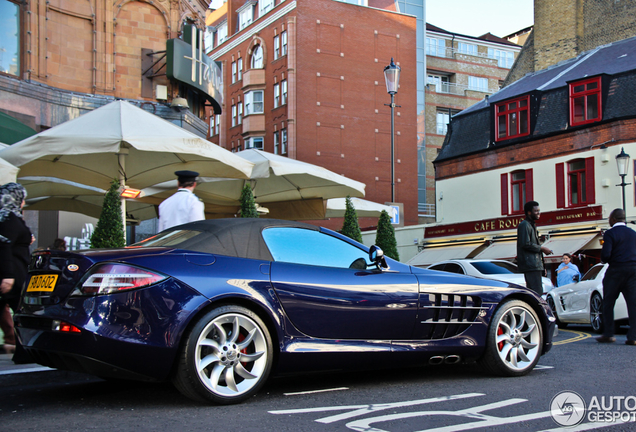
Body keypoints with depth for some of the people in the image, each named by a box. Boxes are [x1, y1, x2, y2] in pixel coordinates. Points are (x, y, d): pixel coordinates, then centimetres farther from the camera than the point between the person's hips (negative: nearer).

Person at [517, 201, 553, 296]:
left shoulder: (531, 225, 24)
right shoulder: (524, 225, -9)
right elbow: (526, 244, -18)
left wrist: (542, 249, 15)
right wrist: (541, 248, -11)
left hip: (535, 265, 10)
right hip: (530, 264, -10)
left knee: (533, 292, 9)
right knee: (537, 292, -16)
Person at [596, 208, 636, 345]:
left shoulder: (610, 233, -7)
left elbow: (605, 255, -15)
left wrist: (604, 260, 5)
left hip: (616, 271, -5)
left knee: (608, 303, 7)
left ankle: (608, 334, 7)